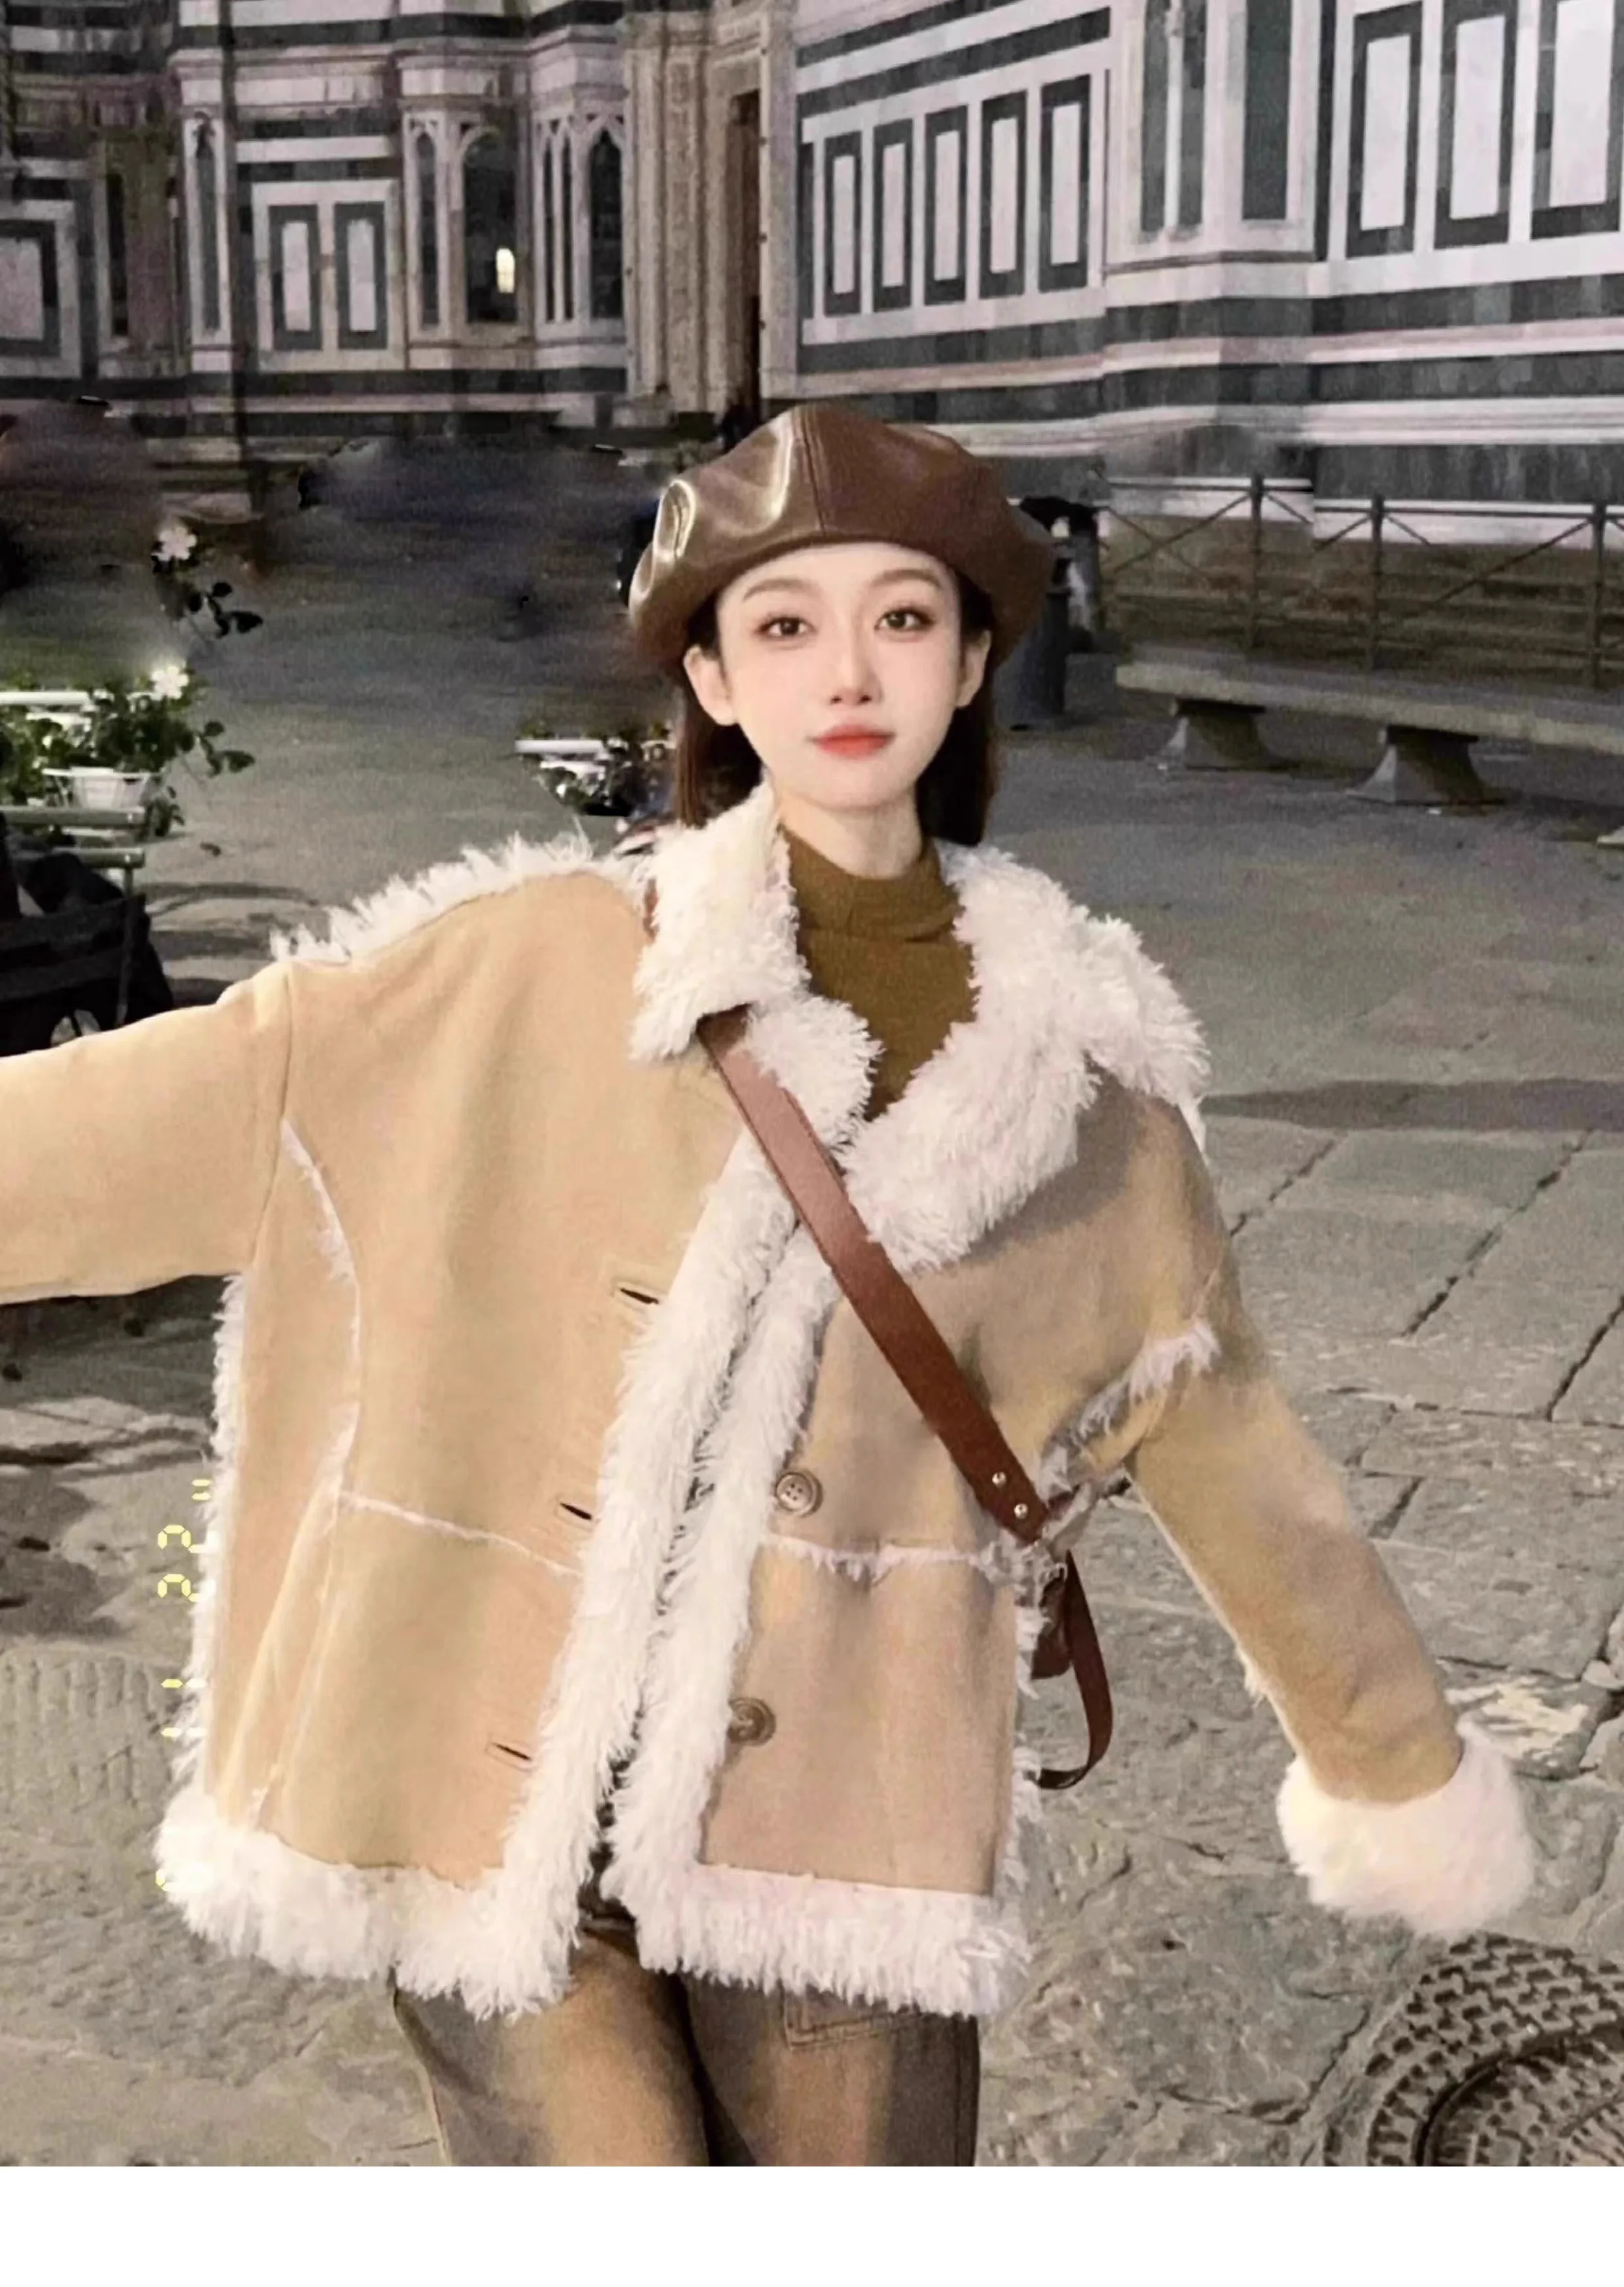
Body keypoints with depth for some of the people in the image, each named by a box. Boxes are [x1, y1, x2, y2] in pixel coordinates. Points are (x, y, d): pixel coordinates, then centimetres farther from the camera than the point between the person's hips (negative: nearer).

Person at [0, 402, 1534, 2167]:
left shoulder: (1069, 1054, 2)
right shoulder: (534, 973, -4)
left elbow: (1220, 1435, 12)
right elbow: (169, 1112, -8)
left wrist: (1398, 1766, 22)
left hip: (840, 1824, 2)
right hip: (497, 1804, -1)